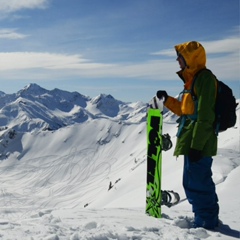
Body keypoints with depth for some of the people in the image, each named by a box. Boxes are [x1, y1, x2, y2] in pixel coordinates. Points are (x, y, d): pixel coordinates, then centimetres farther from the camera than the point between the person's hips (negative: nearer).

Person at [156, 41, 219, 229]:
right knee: (199, 183, 17)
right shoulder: (193, 78, 18)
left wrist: (196, 144, -23)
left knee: (196, 184, -6)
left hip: (198, 144, -10)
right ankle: (209, 220, 29)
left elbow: (204, 116, -19)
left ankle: (206, 223, 5)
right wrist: (167, 100, 17)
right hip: (193, 143, 10)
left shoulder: (204, 78, -12)